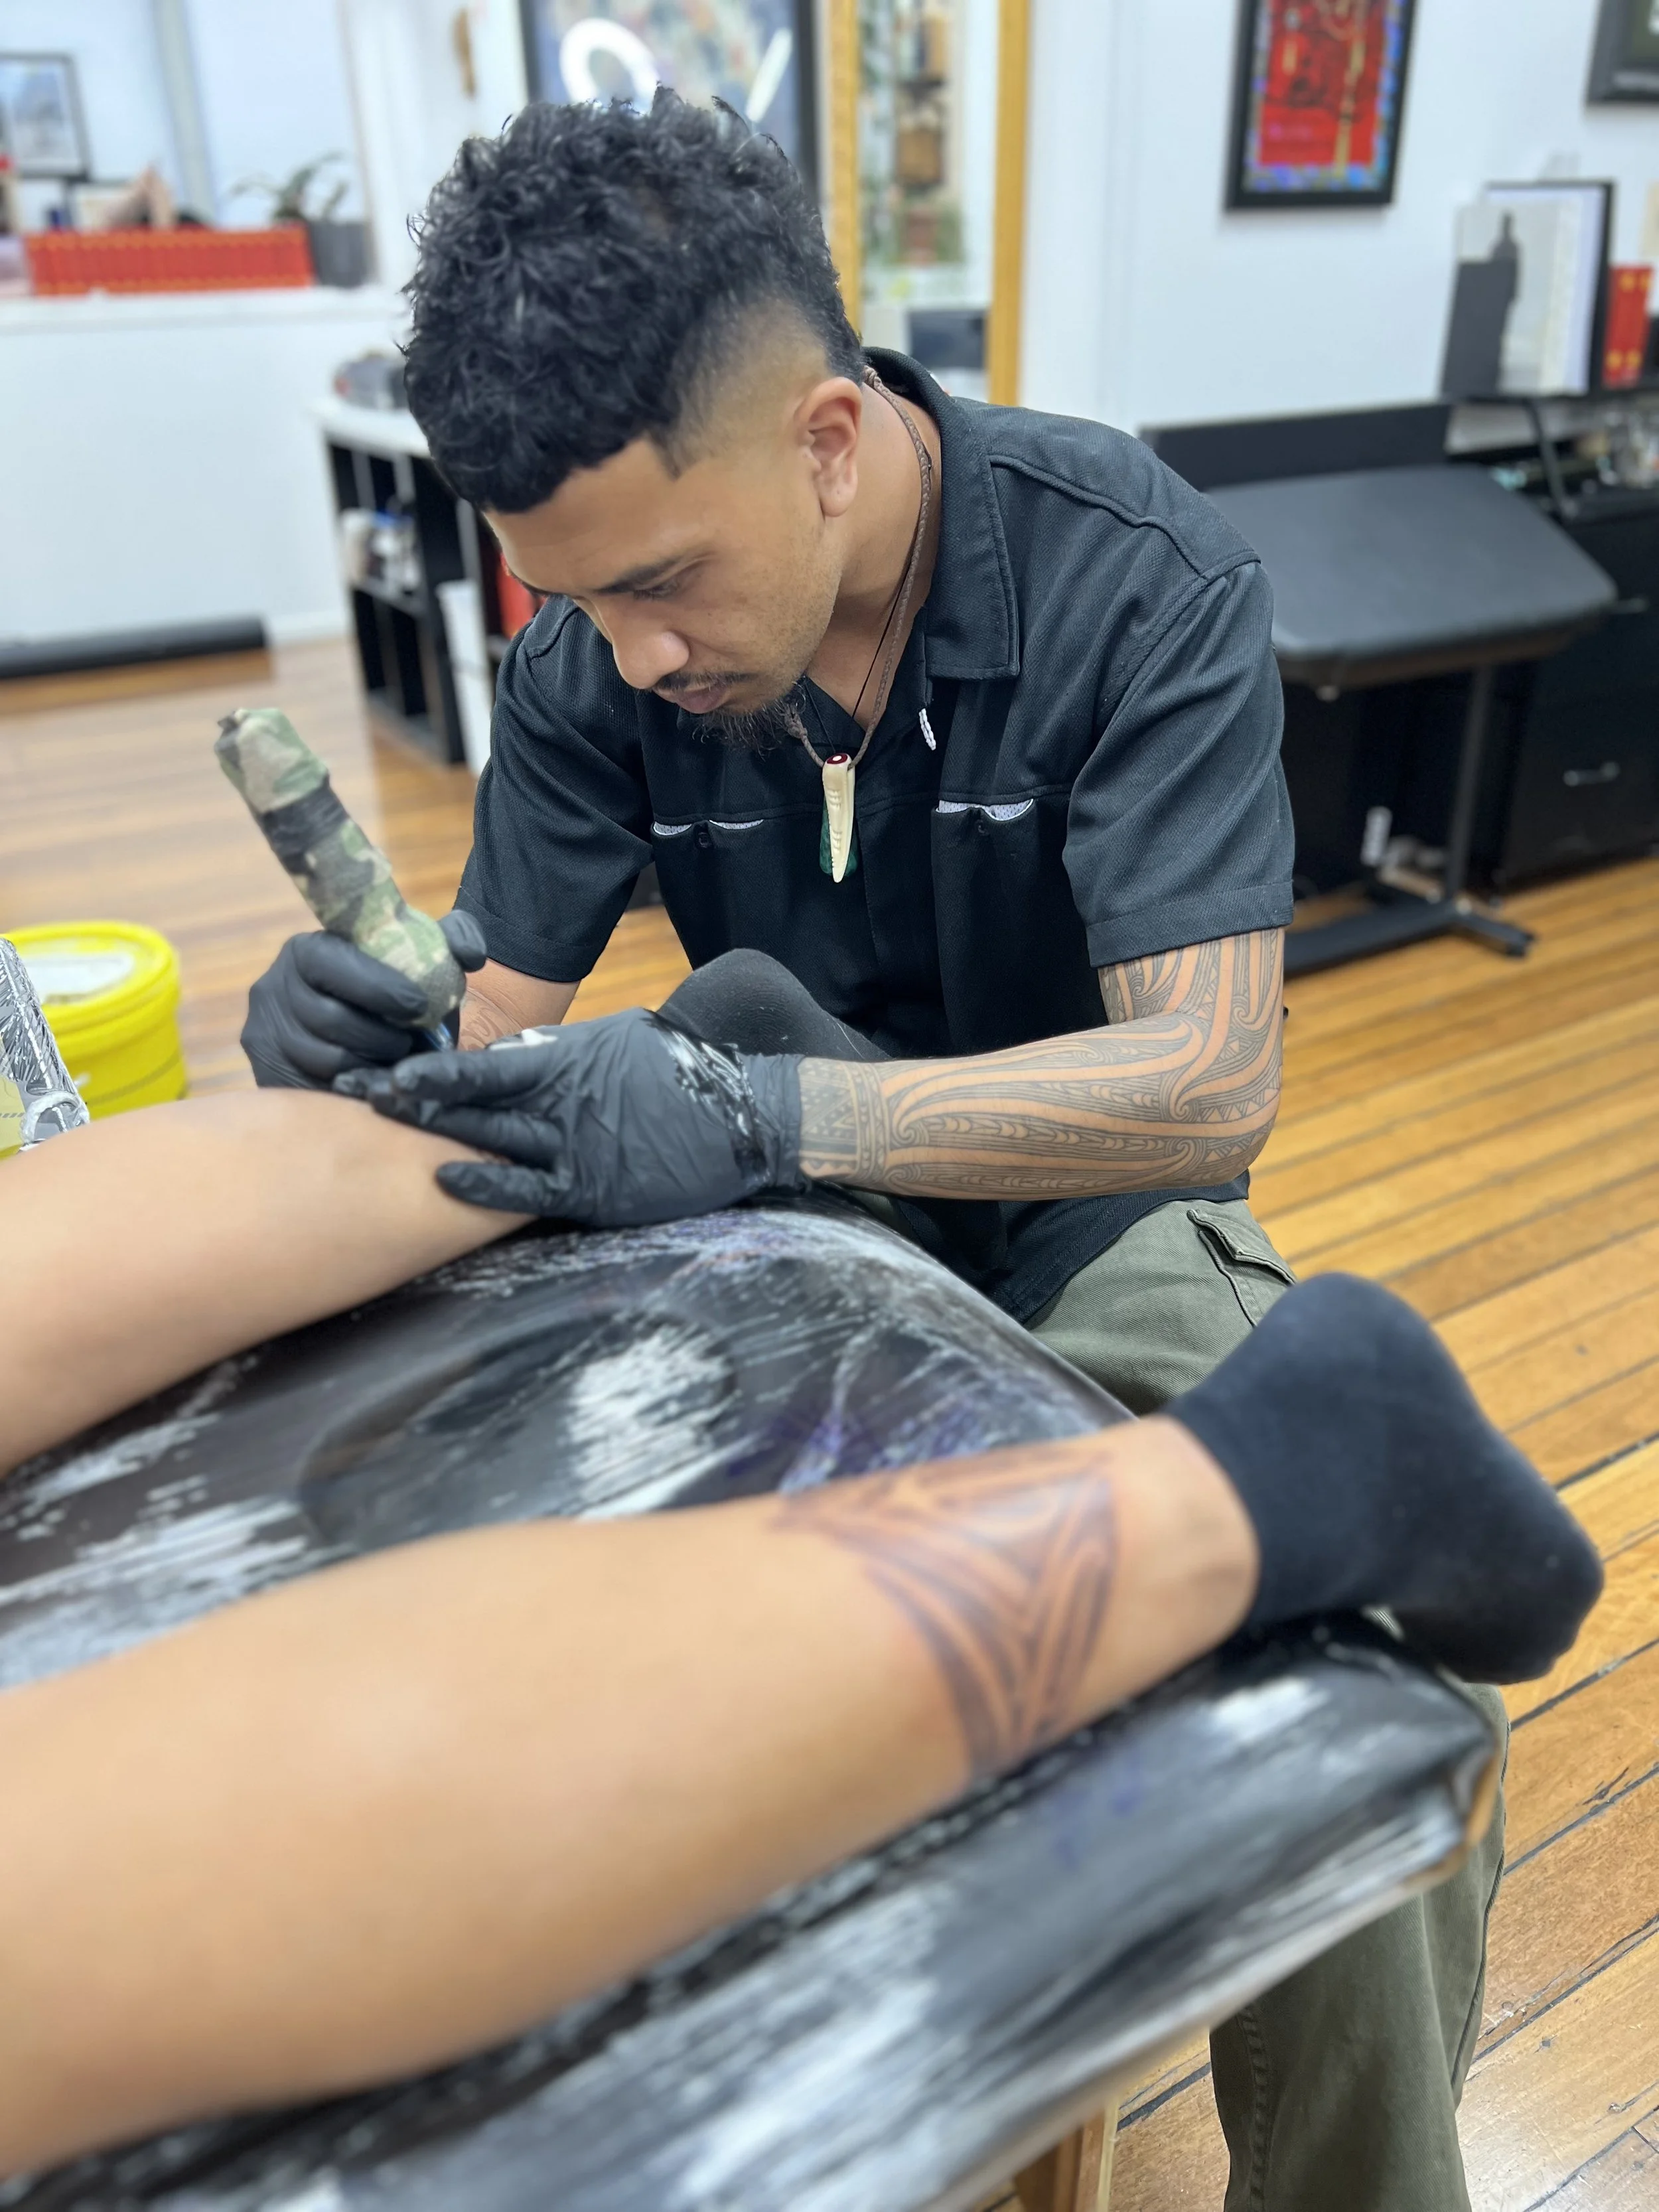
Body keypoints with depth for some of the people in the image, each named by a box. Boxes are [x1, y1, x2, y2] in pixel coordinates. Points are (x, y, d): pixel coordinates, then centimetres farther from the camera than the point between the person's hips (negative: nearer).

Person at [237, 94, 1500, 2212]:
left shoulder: (1141, 577, -17)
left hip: (1088, 1207, -2)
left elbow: (1211, 1074, -27)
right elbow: (496, 1010, -4)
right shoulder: (594, 658, -7)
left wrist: (762, 1111, -40)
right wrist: (367, 1028, -29)